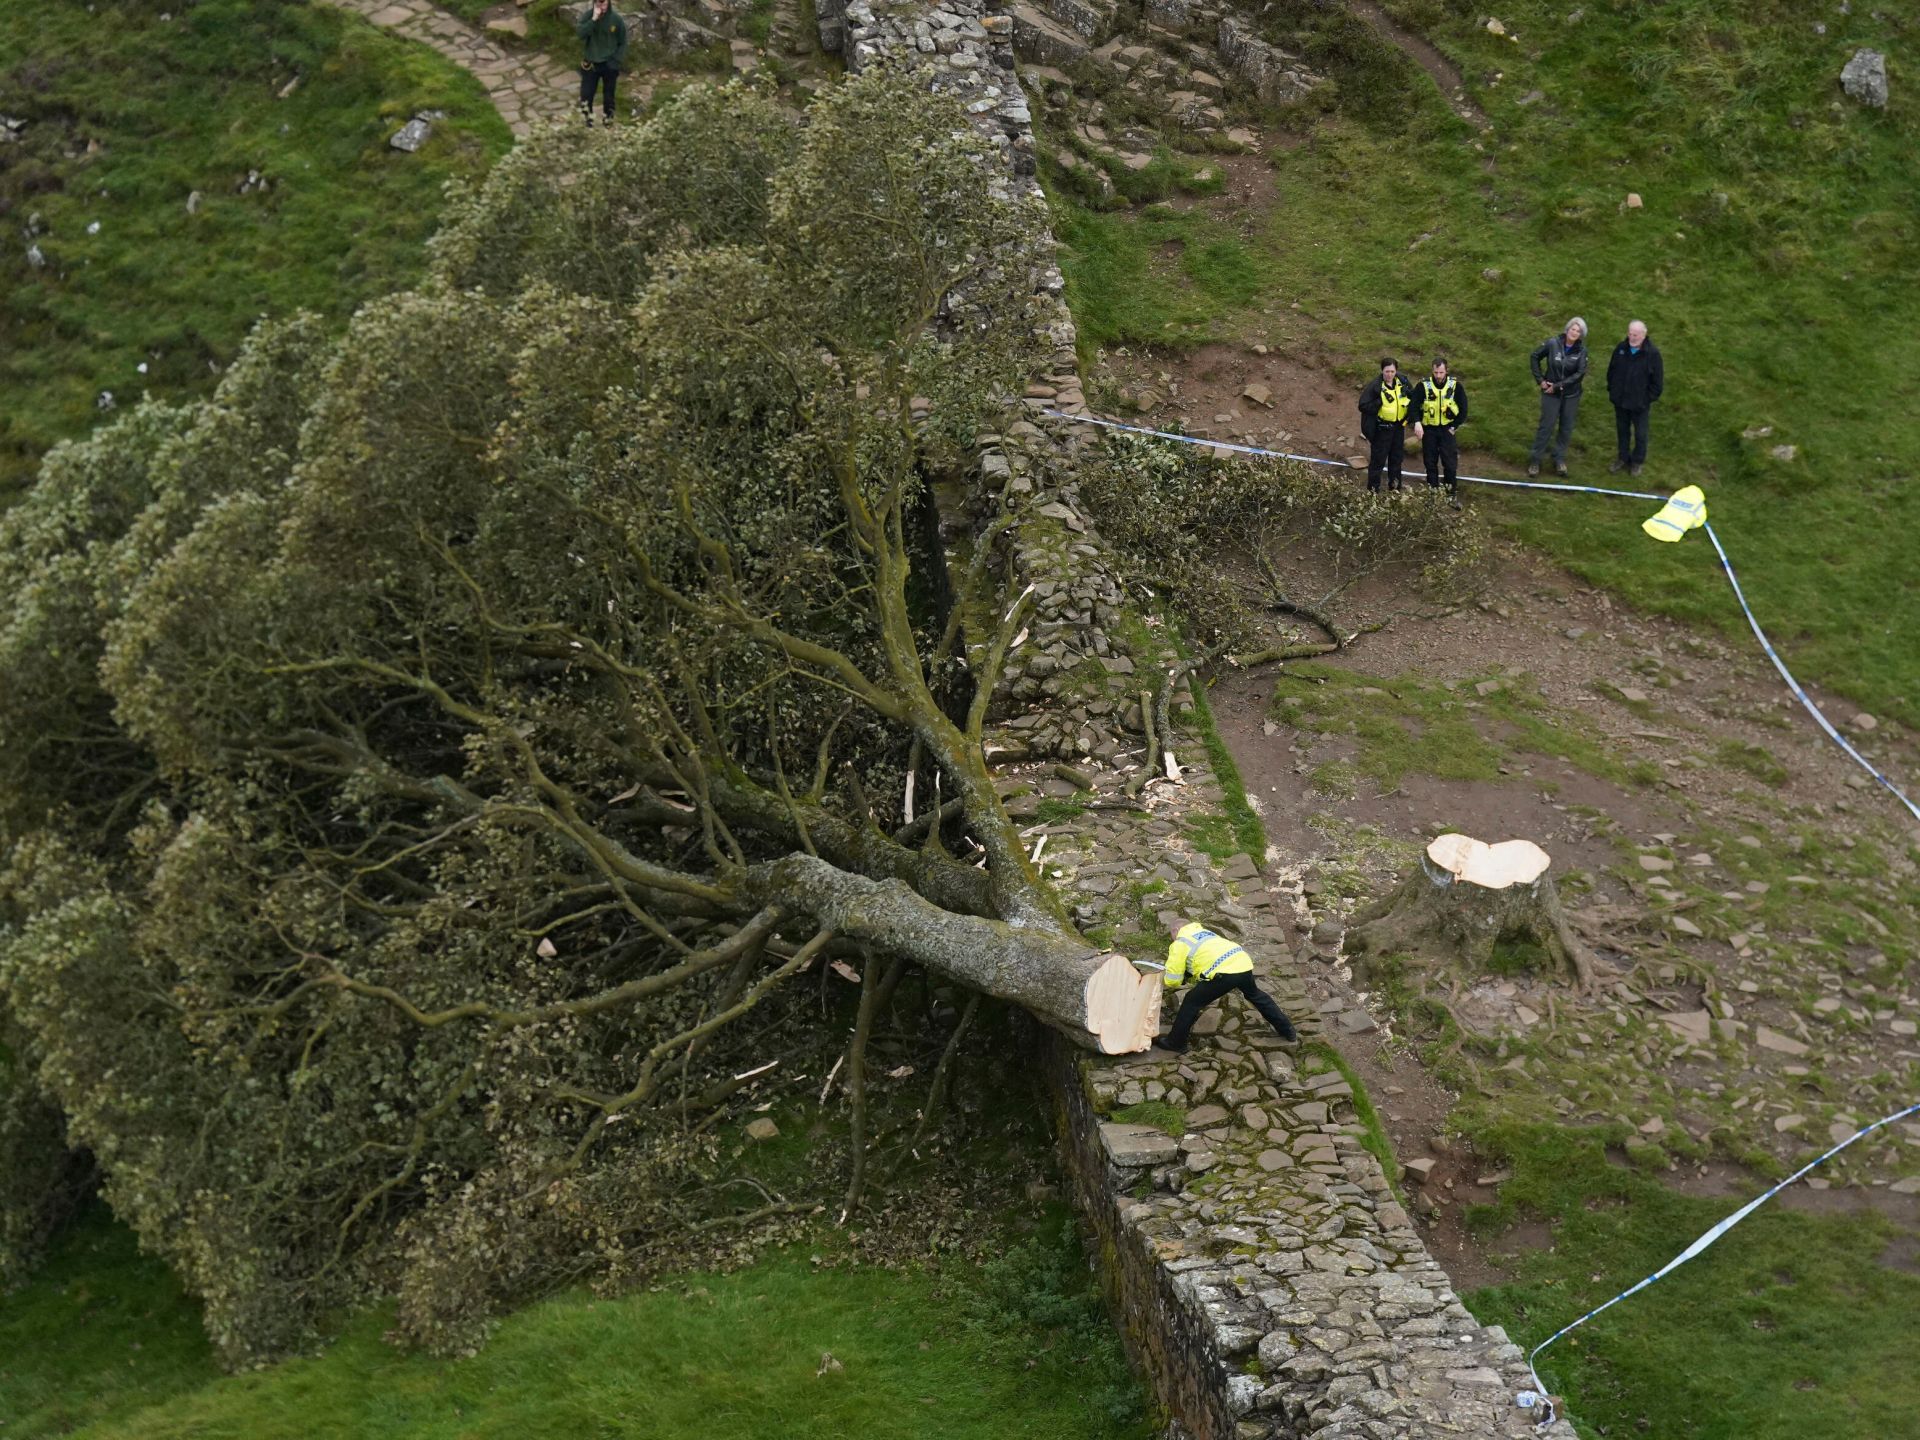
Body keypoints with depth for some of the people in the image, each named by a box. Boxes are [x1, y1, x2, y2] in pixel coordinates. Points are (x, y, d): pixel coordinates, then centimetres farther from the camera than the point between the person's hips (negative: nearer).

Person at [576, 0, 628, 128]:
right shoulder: (588, 16, -11)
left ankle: (608, 122, 28)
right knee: (586, 94, 2)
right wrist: (593, 19, -34)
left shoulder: (616, 19, -10)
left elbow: (623, 43, -2)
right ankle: (587, 123, 20)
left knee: (609, 96, 12)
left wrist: (617, 61, -11)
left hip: (609, 65, 0)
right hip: (591, 63, 0)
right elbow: (580, 33, -26)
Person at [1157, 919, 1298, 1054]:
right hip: (1244, 963, 8)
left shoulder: (1179, 943, 11)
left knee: (1192, 1002, 8)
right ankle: (1288, 1031, 44)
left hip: (1225, 972, -8)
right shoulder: (1203, 932, 33)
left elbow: (1172, 981, 8)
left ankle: (1175, 1043, 14)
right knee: (1256, 995, 33)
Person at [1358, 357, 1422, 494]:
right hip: (1382, 429, -6)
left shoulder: (1402, 383, -2)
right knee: (1378, 460, 0)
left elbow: (1413, 398, 12)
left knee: (1397, 459, 18)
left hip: (1398, 427, 6)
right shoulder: (1374, 386, -18)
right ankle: (1373, 490, 9)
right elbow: (1363, 406, -20)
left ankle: (1395, 488, 32)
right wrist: (1381, 402, -28)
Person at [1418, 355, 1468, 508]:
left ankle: (1452, 495, 8)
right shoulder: (1424, 386, -9)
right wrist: (1418, 424, -10)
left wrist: (1454, 427, -5)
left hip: (1448, 430, -1)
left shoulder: (1455, 386, -8)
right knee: (1430, 464, 8)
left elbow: (1463, 409, 0)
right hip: (1429, 430, 1)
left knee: (1451, 464, -3)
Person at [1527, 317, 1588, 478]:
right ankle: (1535, 459, 12)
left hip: (1571, 394, 2)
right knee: (1546, 426, 0)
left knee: (1566, 428, 9)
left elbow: (1580, 373, -14)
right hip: (1551, 393, -2)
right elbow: (1535, 357, 1)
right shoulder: (1553, 343, -11)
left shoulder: (1581, 350, -9)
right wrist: (1540, 380, -4)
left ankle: (1559, 459, 24)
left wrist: (1558, 386, -17)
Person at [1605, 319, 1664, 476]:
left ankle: (1637, 461, 28)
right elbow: (1611, 370, 9)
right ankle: (1623, 458, 35)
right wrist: (1611, 389, 8)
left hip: (1640, 403, -4)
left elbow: (1657, 380, -9)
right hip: (1620, 400, 4)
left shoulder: (1652, 353, -16)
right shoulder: (1621, 348, -4)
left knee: (1640, 434, 11)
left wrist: (1651, 398, -8)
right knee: (1622, 431, 19)